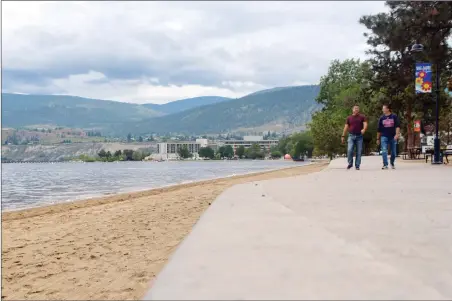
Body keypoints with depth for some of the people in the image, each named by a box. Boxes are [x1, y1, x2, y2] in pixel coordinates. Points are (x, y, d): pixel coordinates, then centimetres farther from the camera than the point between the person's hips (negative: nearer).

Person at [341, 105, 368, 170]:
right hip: (351, 136, 0)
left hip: (359, 136, 0)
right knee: (349, 150, -12)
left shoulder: (362, 117, 6)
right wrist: (343, 136, 6)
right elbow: (346, 127, 11)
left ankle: (357, 165, 7)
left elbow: (365, 124, -8)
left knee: (359, 152, 0)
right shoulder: (349, 118, 10)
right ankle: (350, 163, 6)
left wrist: (364, 129, -30)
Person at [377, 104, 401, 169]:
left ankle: (392, 164, 29)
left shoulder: (394, 116, 2)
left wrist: (397, 134, -19)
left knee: (393, 152, 9)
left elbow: (397, 126, -5)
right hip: (384, 137, 0)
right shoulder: (382, 118, 7)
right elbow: (379, 129, 11)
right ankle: (385, 165, -16)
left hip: (393, 137, 0)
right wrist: (378, 138, 11)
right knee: (384, 151, -14)